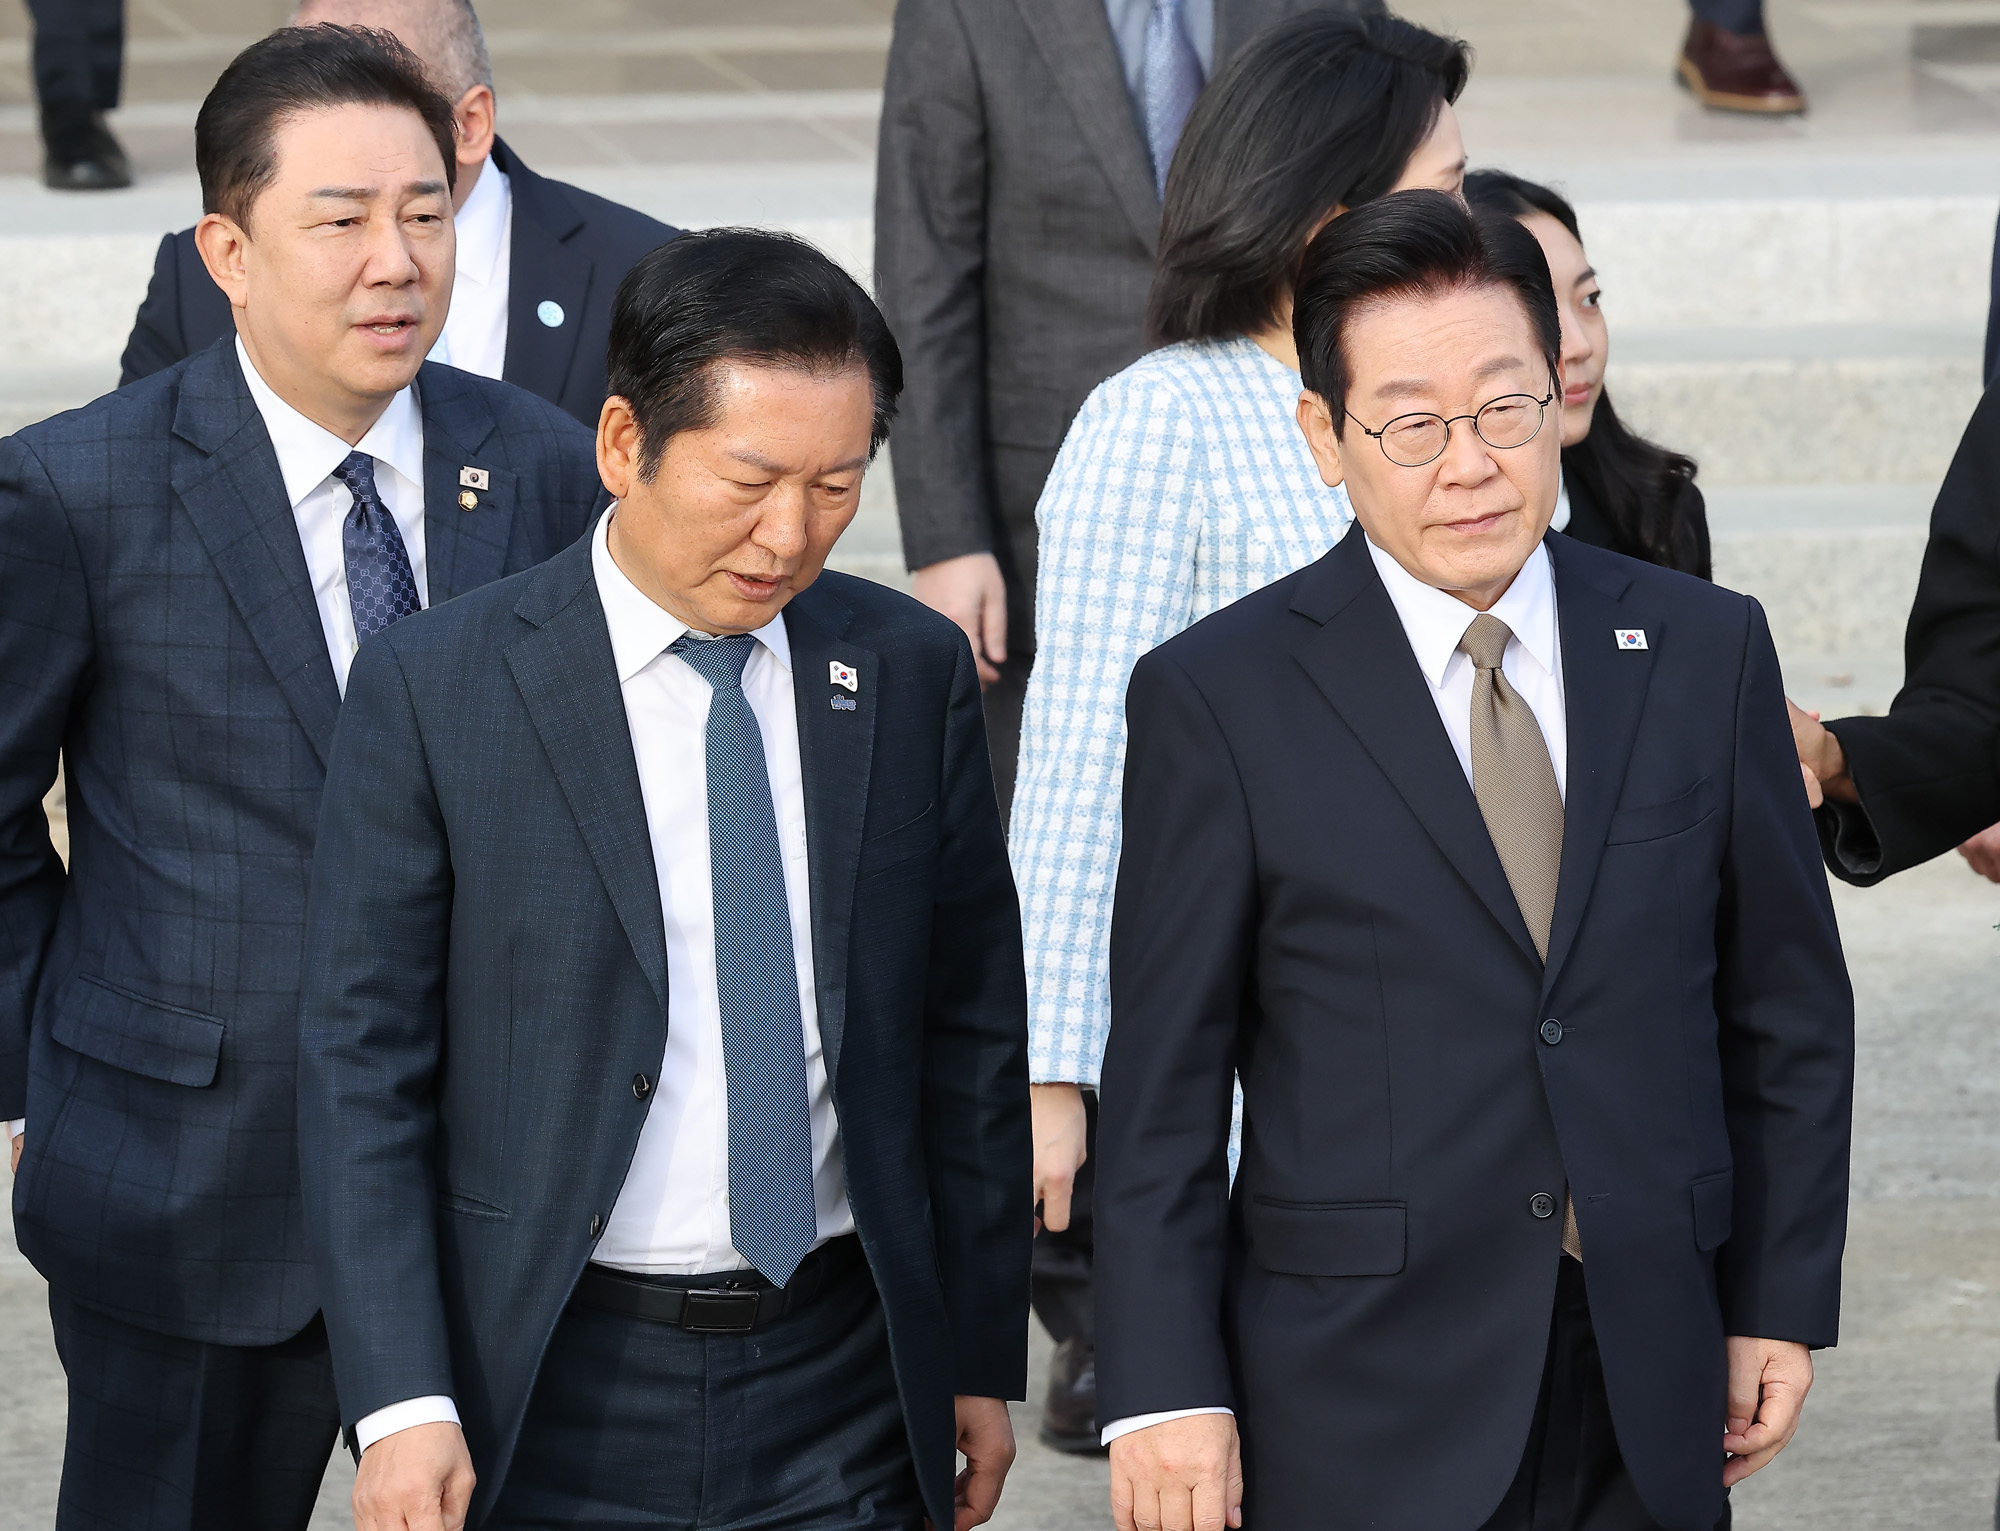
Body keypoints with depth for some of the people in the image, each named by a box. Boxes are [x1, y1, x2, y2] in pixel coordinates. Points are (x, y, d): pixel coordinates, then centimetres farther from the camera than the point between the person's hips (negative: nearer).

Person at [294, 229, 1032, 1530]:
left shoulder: (913, 673, 4)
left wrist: (984, 1355, 10)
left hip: (842, 1388, 2)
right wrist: (400, 1402, -13)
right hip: (555, 1394, -2)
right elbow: (363, 1065, -6)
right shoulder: (433, 690, -6)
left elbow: (971, 1037, 9)